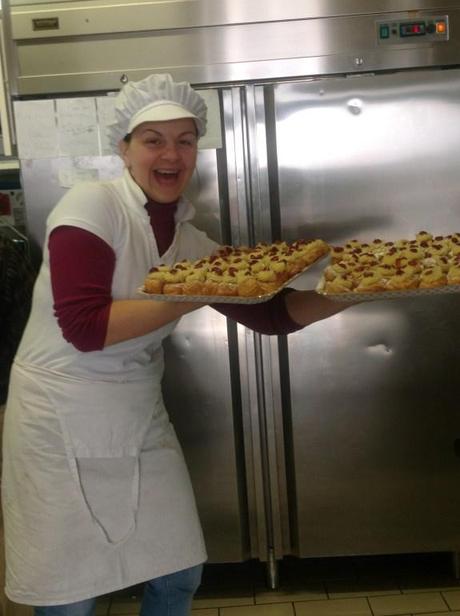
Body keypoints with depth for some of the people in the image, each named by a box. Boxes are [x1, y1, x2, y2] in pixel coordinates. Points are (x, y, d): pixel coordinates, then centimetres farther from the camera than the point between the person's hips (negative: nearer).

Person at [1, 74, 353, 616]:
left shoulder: (191, 242, 2)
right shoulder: (92, 205, -14)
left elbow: (271, 314, 1)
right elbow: (83, 327, -22)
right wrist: (190, 296, -23)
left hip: (140, 419, 6)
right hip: (60, 423, -5)